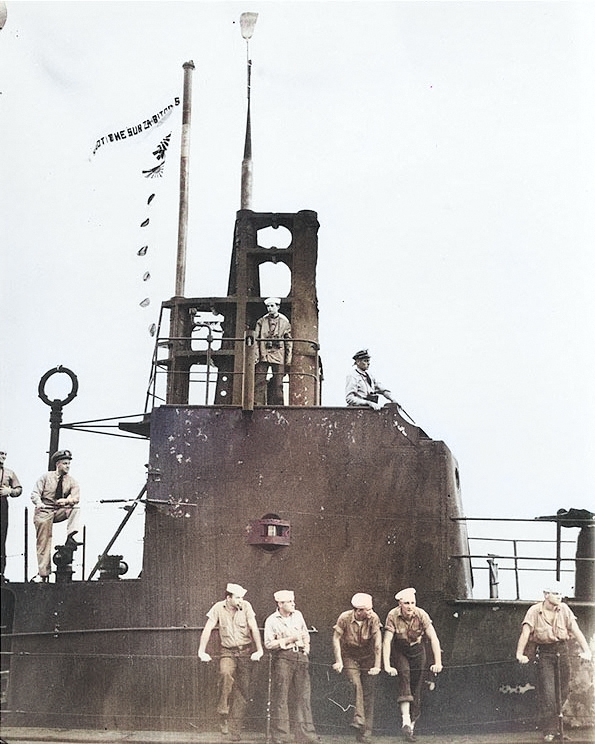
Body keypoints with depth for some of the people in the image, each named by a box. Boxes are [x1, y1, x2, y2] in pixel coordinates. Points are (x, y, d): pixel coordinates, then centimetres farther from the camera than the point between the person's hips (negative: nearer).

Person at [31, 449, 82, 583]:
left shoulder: (71, 481, 6)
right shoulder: (46, 477, 1)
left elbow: (75, 498, -6)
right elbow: (35, 494, -4)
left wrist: (66, 501, -28)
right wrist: (39, 504, -26)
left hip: (60, 511, 3)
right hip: (44, 512, -3)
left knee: (76, 509, -25)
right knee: (43, 542, -14)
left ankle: (70, 537, -36)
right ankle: (43, 574, -12)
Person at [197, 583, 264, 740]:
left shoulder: (246, 606, -4)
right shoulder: (218, 608, -5)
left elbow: (254, 628, -5)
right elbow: (207, 630, -4)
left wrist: (259, 650, -12)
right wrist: (201, 652, -10)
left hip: (245, 651, 1)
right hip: (228, 651, -1)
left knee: (243, 690, -2)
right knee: (226, 674, -32)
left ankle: (235, 728, 7)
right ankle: (223, 713, -18)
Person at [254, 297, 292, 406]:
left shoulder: (285, 323, 9)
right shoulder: (261, 322, 11)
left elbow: (289, 343, 9)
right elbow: (255, 340, 7)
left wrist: (288, 361, 2)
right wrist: (255, 356, -5)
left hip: (278, 357, 0)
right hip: (263, 356, 0)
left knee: (278, 384, -1)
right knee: (259, 382, -7)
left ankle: (277, 405, 3)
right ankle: (258, 405, -7)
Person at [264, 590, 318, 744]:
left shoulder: (298, 615, 14)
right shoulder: (271, 620, -3)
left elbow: (305, 633, 26)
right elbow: (268, 644, -9)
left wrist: (306, 645, 8)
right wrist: (289, 640, -12)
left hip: (300, 656, 5)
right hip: (283, 657, -5)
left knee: (303, 695, 4)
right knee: (281, 697, -4)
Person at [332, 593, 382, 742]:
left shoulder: (373, 618, -17)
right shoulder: (345, 618, -18)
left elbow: (378, 643, -17)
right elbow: (336, 639, -7)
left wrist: (377, 665, -22)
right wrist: (338, 661, -12)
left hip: (367, 657, 1)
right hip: (349, 657, -1)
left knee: (368, 692, -4)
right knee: (356, 684, -26)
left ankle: (366, 733, 1)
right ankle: (359, 719, -24)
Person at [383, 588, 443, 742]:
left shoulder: (421, 615, -22)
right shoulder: (393, 616, -23)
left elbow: (434, 638, -23)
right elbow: (386, 641, -24)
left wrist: (438, 663, -30)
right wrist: (387, 666, -32)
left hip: (418, 650, 1)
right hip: (400, 651, -1)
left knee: (416, 689, 0)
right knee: (404, 675, -28)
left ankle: (411, 725, 13)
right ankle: (405, 721, -36)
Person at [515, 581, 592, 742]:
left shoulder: (564, 609, -1)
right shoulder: (535, 611, -8)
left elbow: (576, 631, -4)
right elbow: (525, 632, -12)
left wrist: (586, 650, -14)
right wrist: (520, 654, -20)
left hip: (562, 650, 3)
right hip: (544, 653, -3)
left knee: (562, 690, 7)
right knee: (547, 693, -7)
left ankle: (557, 719, 26)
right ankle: (548, 730, -2)